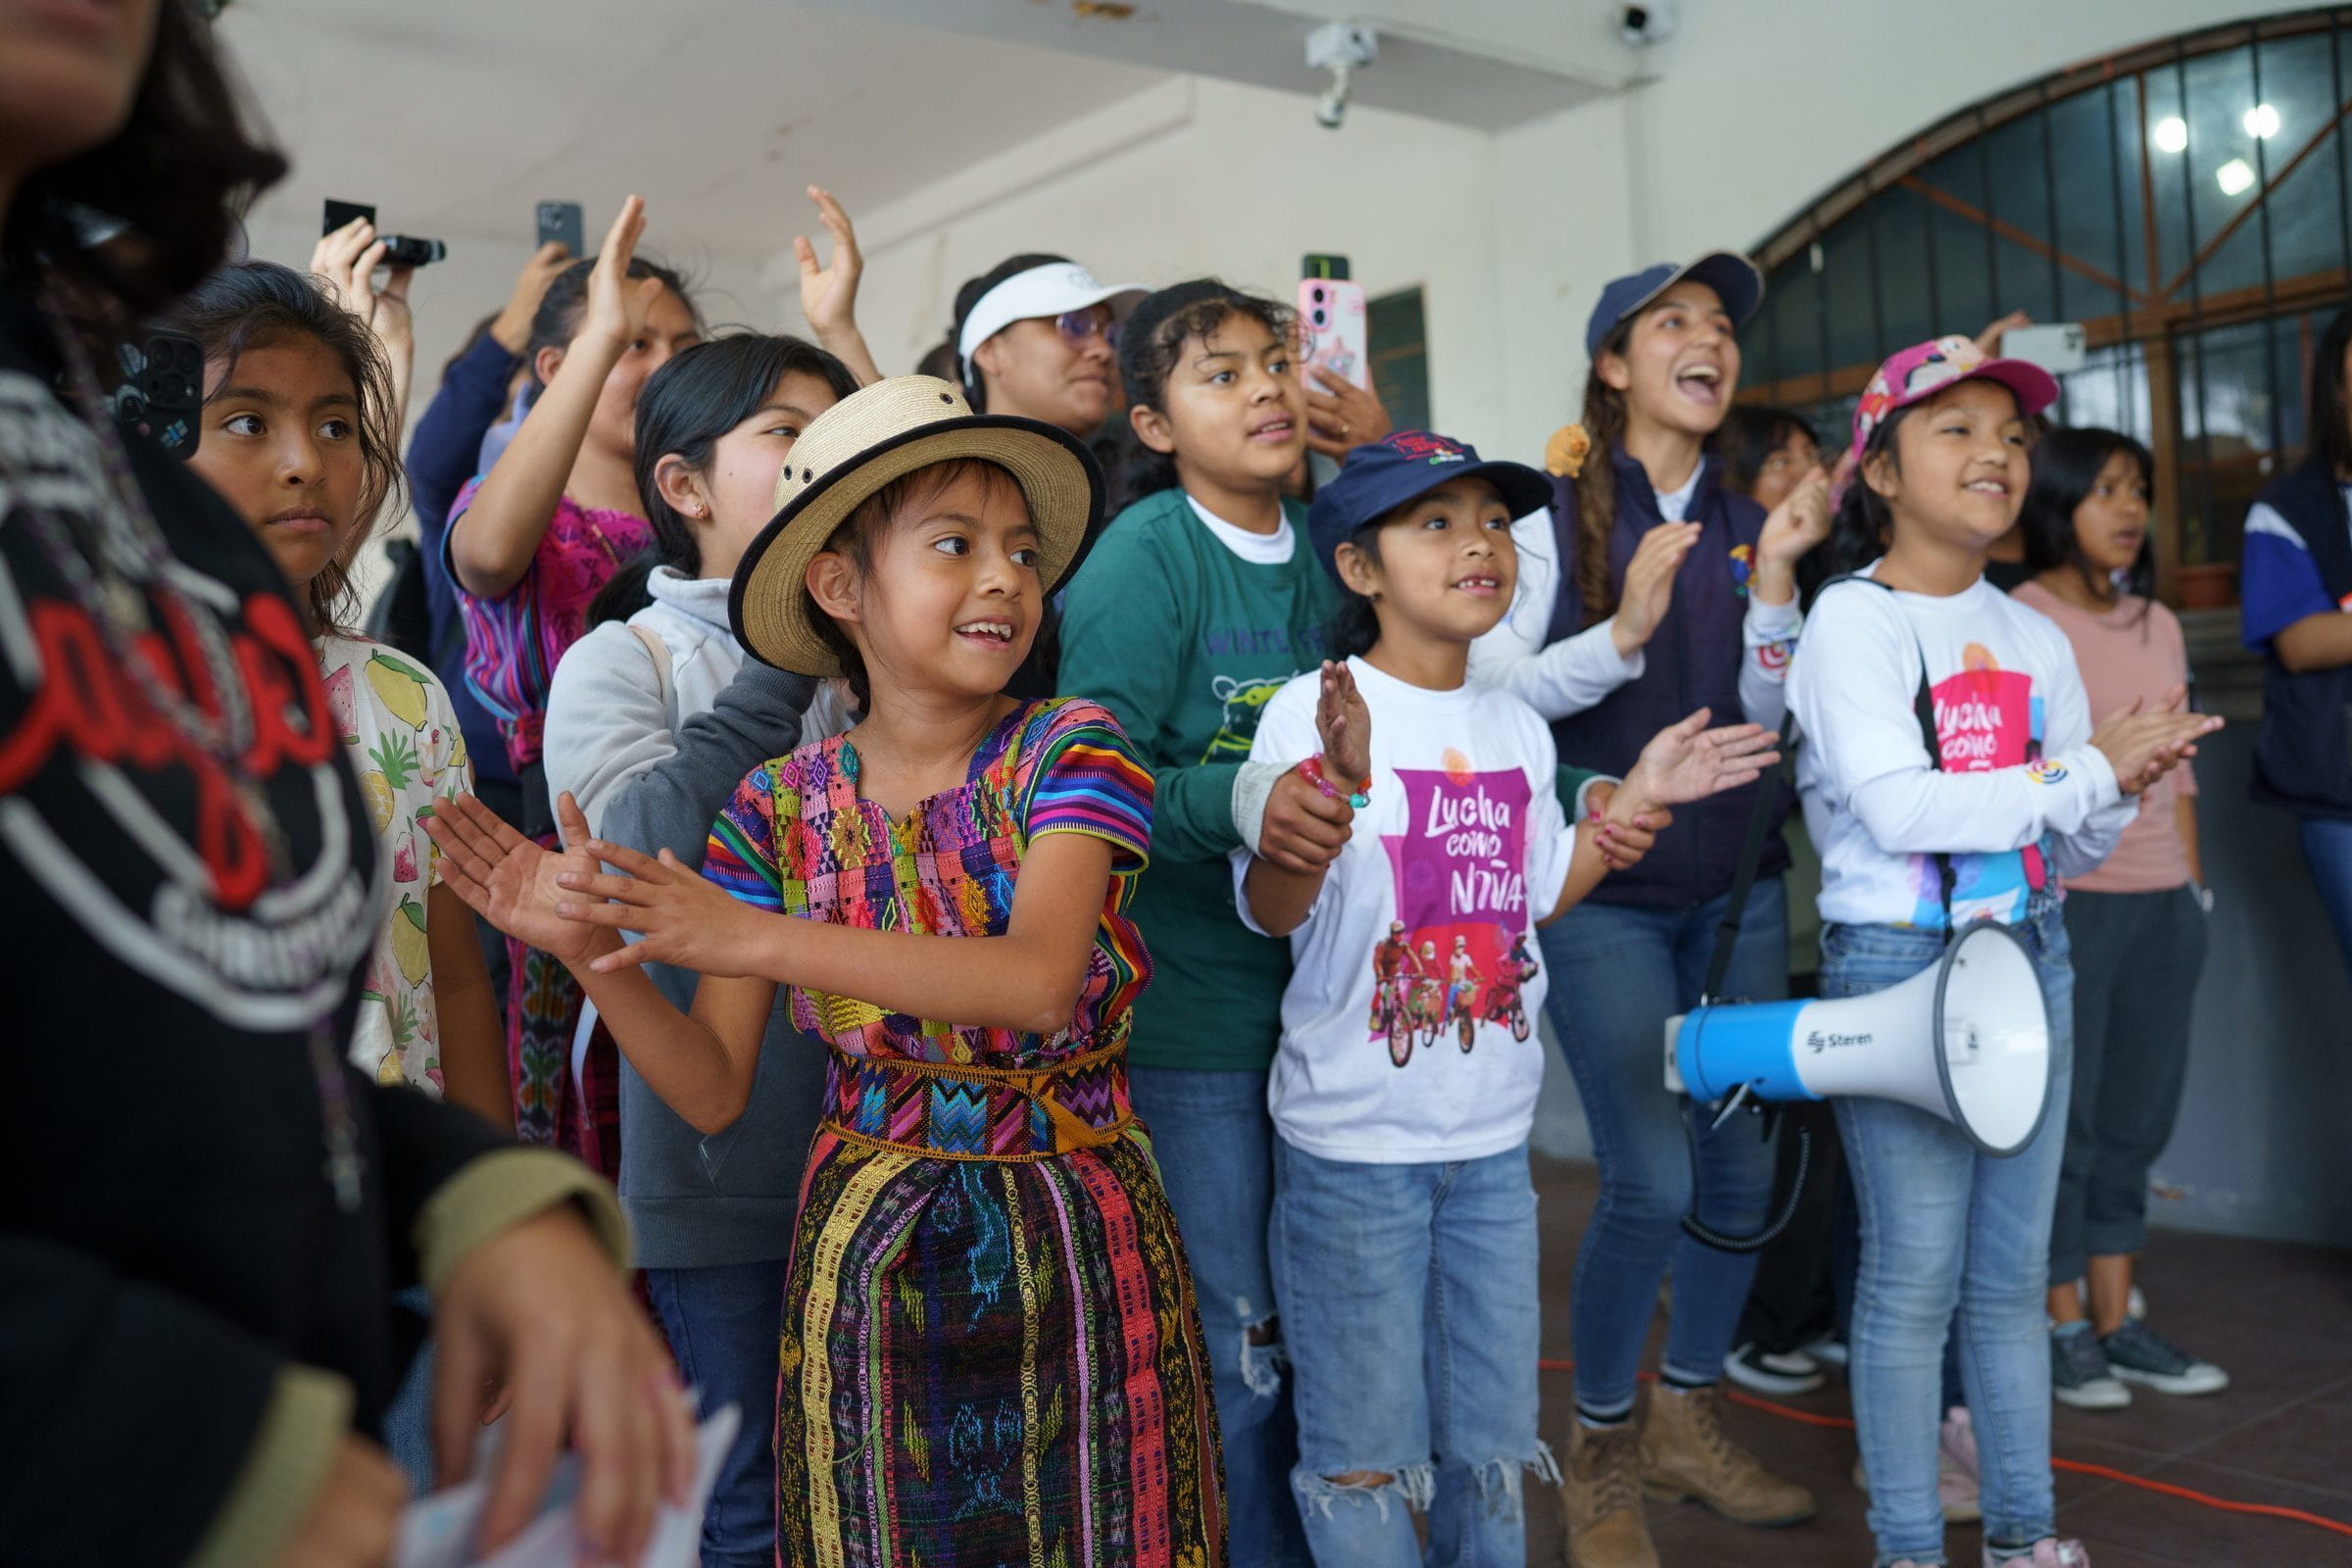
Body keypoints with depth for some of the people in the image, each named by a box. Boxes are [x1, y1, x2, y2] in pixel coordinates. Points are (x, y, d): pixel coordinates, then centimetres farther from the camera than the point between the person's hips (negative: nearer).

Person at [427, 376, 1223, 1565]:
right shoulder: (782, 806, -3)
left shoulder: (1068, 751, -9)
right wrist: (592, 949, -20)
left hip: (1076, 1241, -1)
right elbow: (713, 1092, -3)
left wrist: (751, 937, -31)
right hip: (867, 1254, 2)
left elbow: (1037, 977, -26)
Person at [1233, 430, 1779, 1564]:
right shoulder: (1311, 710, -12)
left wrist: (1634, 801, 8)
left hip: (1493, 1138, 6)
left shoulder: (1518, 729, 7)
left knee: (1493, 1443, 16)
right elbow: (1269, 910, -20)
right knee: (1365, 1452, 5)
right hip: (1352, 1139, -6)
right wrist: (1335, 783, -36)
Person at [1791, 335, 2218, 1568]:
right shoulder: (1851, 620, -7)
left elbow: (2072, 853, 13)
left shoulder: (2035, 638, 12)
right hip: (1894, 963, -6)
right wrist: (2091, 768, -14)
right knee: (1916, 1271, -1)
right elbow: (1900, 810, -20)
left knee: (2014, 1267, 13)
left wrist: (2127, 784, -8)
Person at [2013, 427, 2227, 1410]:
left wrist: (2194, 886, 15)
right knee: (2062, 1124, -1)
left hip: (2160, 905, 7)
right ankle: (2063, 1329, 10)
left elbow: (2176, 770, 18)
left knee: (2136, 1122, 11)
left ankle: (2116, 1322, 21)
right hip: (2059, 901, -7)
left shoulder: (2160, 627, 15)